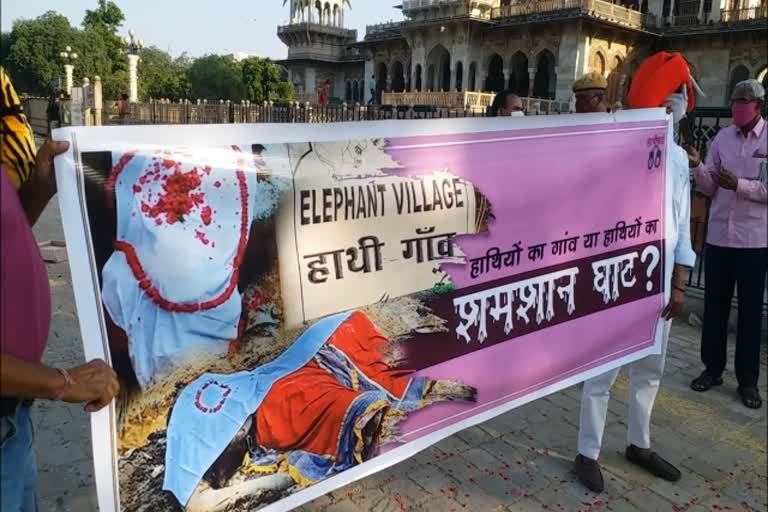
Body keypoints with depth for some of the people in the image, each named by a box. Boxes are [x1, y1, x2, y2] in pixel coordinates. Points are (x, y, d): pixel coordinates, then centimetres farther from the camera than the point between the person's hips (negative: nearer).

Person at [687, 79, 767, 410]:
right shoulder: (722, 138, 6)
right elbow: (709, 188, 5)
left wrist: (739, 185, -21)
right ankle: (712, 368, 25)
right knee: (715, 305, 11)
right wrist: (698, 167, -12)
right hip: (719, 235, 3)